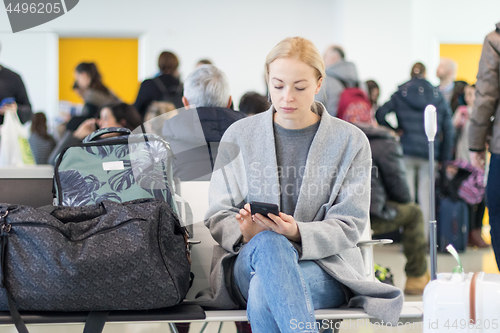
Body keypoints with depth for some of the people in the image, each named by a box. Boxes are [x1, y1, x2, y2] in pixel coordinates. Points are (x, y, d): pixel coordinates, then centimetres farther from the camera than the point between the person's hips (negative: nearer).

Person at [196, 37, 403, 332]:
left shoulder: (350, 141, 7)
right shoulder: (239, 136, 11)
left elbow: (347, 227, 1)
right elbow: (218, 216, 8)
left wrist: (297, 233, -21)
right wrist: (245, 232, -17)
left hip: (325, 267, -1)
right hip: (246, 263, 1)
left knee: (263, 292, -37)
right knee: (269, 244, -38)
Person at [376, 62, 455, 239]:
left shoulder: (400, 94, 2)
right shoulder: (438, 96, 6)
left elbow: (380, 115, -10)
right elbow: (448, 130, 5)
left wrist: (395, 130, 1)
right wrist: (444, 157, 9)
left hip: (406, 151, -1)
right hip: (429, 153, 1)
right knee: (425, 195, 5)